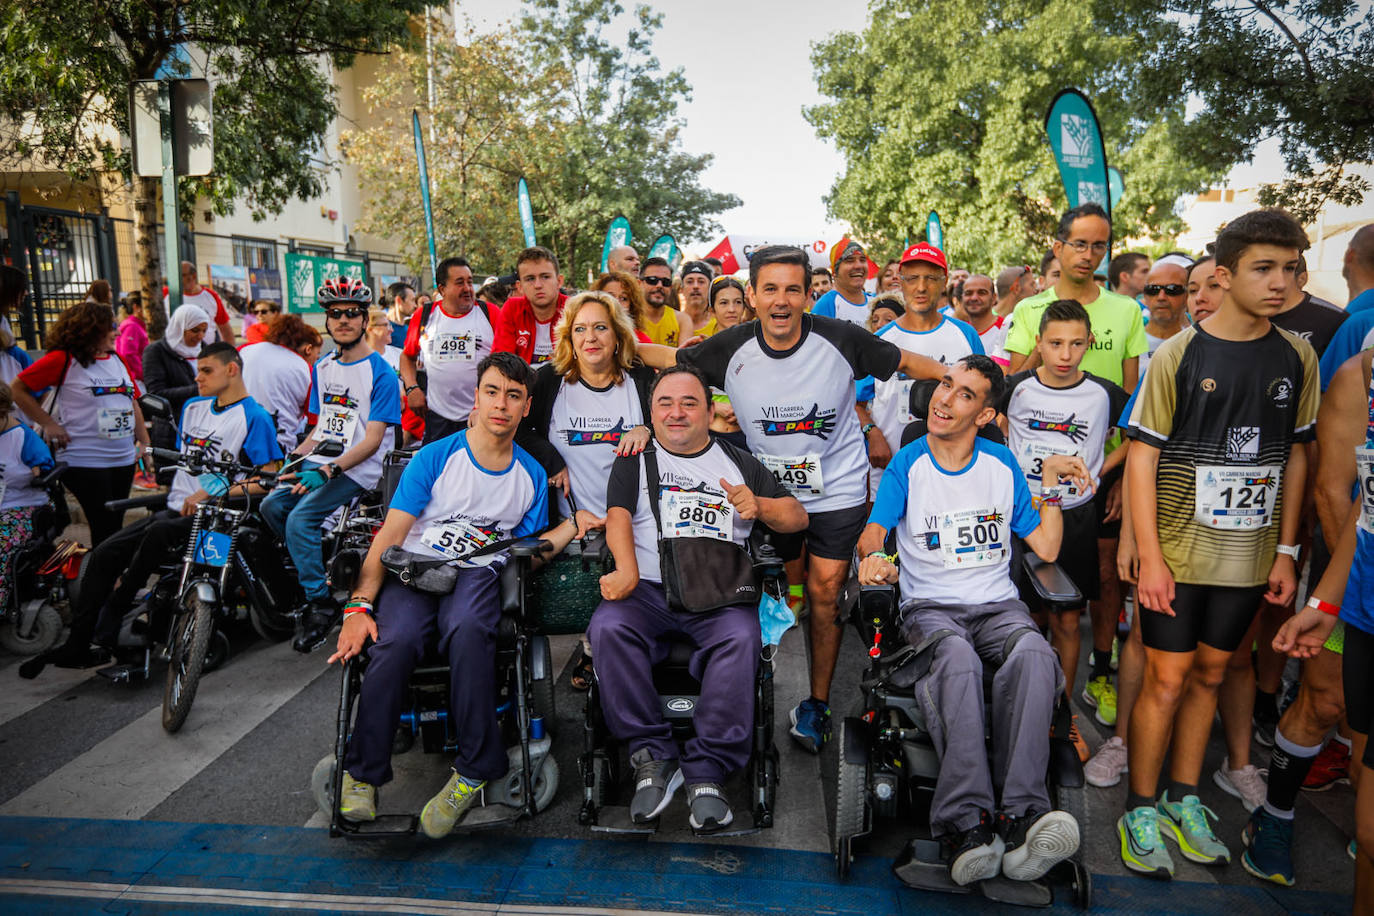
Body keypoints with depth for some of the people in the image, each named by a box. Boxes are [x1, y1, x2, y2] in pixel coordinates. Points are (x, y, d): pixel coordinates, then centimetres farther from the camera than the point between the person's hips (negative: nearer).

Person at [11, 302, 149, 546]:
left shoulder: (117, 360, 10)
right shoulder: (63, 360, -8)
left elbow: (133, 404, 16)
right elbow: (18, 388, -5)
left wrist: (146, 443, 13)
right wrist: (49, 424, -9)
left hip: (124, 460, 6)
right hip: (84, 463, -6)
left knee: (115, 527, 12)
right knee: (105, 531, -7)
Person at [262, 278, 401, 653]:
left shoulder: (380, 373, -8)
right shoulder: (322, 368, 15)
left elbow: (372, 440, -14)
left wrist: (329, 470, -25)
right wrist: (294, 457, 2)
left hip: (357, 470, -7)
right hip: (320, 460, 7)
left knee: (300, 519, -23)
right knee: (271, 505, -13)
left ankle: (321, 602, -9)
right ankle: (313, 570, 8)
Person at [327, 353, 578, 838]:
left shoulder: (532, 475, 11)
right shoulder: (435, 458, 2)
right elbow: (391, 534, -3)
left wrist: (571, 527, -1)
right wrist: (359, 604, -15)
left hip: (478, 574, 1)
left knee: (468, 629, -36)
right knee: (396, 640, -33)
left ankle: (475, 769, -23)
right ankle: (362, 771, -12)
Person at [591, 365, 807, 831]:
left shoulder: (738, 462, 23)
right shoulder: (635, 462, 21)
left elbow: (798, 517, 20)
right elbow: (618, 516, 2)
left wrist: (758, 505, -2)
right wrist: (627, 569, -18)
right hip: (648, 588, 0)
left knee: (740, 638, -33)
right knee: (608, 627, -31)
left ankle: (706, 771, -23)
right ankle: (653, 757, -19)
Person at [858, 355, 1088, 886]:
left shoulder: (1002, 465, 12)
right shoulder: (906, 466, 6)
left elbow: (1045, 548, 12)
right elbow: (872, 533, -4)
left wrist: (1051, 484, 3)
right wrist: (873, 556, -26)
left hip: (998, 606, 2)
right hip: (929, 608, -2)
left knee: (1034, 655, -34)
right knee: (957, 660, -38)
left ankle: (1021, 815, -39)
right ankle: (966, 822, -41)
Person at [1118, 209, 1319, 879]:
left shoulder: (1297, 358, 4)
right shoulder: (1179, 354, -9)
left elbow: (1295, 455, 10)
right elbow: (1142, 455, -9)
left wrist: (1286, 551, 6)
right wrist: (1149, 557, -14)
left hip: (1250, 555, 4)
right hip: (1178, 550, -4)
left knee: (1209, 674, 15)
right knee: (1166, 678, 2)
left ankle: (1184, 800, 30)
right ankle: (1141, 810, 18)